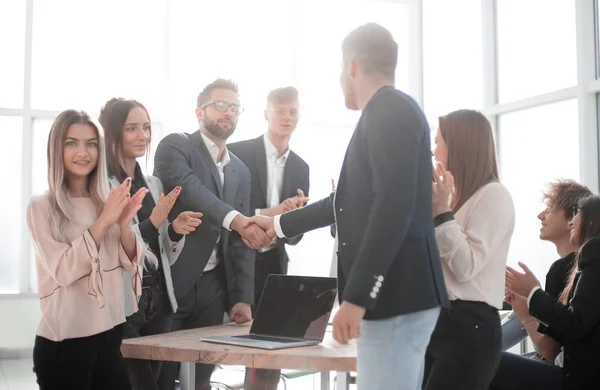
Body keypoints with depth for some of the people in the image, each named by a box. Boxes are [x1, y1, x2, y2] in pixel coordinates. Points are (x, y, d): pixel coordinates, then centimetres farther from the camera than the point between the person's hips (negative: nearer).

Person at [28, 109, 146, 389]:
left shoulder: (107, 201, 5)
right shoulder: (41, 206, -8)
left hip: (111, 334, 5)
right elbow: (63, 271, -17)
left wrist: (124, 224, -14)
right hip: (63, 342, -4)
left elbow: (130, 264, 4)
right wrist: (103, 222, -22)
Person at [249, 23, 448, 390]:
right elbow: (355, 200, 28)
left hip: (397, 295, -10)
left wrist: (355, 296, -23)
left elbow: (394, 206, -23)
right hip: (394, 293, 10)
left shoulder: (390, 110, -11)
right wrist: (280, 224, 37)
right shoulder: (386, 114, 19)